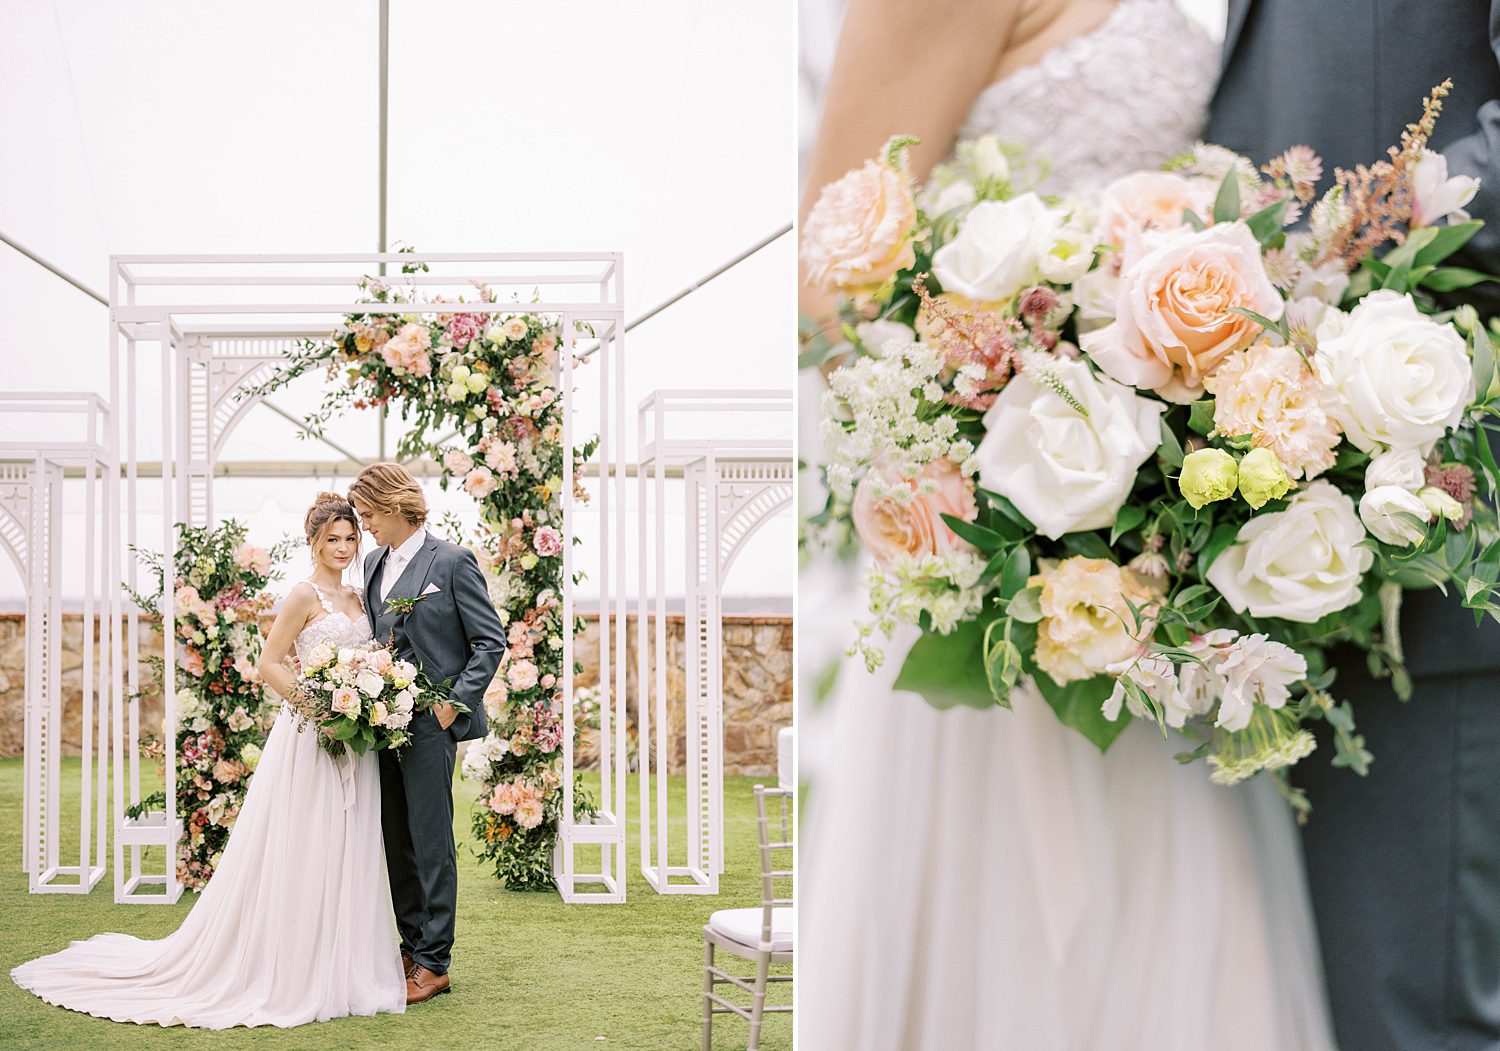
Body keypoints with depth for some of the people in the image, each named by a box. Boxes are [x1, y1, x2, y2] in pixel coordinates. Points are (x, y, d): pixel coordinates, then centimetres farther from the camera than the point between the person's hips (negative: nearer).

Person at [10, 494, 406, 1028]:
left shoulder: (356, 597, 14)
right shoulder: (304, 596, -7)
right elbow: (269, 664, -10)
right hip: (309, 741, -7)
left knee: (347, 854, 8)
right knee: (299, 855, -3)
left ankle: (338, 970, 16)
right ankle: (288, 969, 4)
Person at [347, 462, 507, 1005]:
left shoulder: (452, 562, -7)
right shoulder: (374, 563, 14)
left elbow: (491, 640, -6)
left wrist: (455, 700, -12)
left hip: (431, 722, -7)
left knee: (430, 842, -4)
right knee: (395, 841, 10)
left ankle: (434, 964, 2)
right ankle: (412, 947, 20)